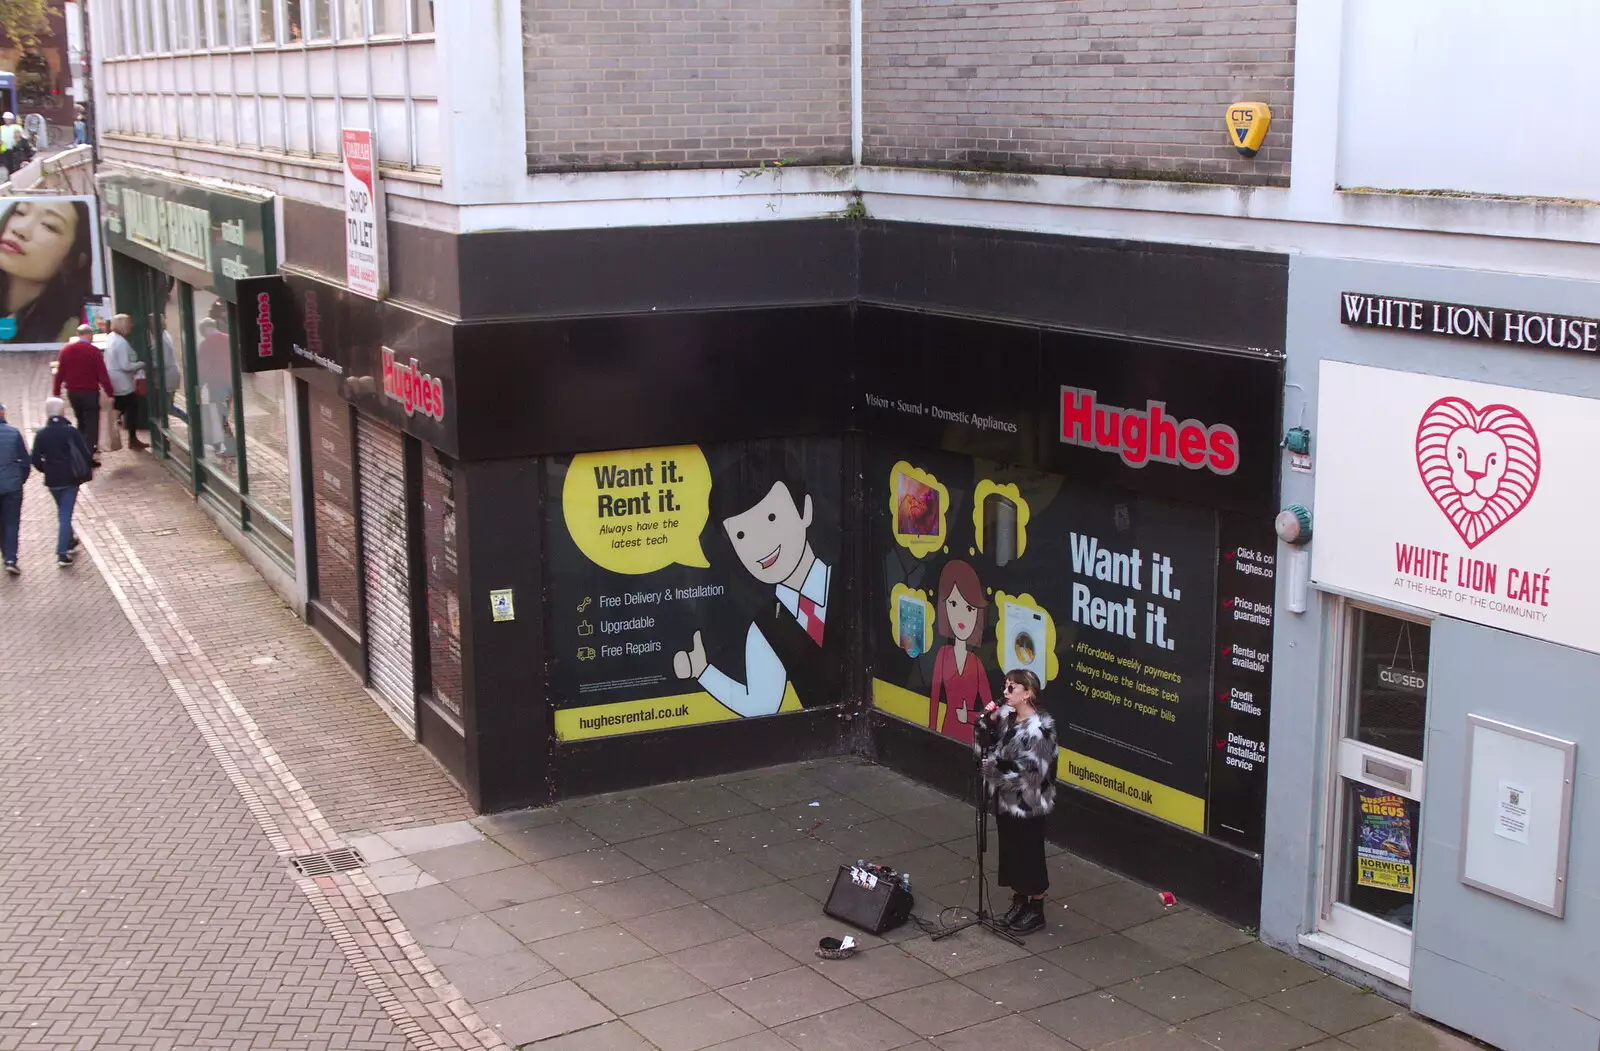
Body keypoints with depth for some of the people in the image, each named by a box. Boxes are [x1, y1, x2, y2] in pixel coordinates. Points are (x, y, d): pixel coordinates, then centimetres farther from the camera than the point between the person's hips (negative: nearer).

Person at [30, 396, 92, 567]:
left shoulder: (41, 434, -2)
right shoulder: (71, 431, -10)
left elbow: (36, 460, -1)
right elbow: (84, 453, -11)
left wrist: (47, 470, 17)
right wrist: (88, 471, 4)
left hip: (52, 480, 3)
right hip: (70, 478, -3)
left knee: (63, 511, 24)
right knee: (65, 514, -3)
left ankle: (70, 540, 41)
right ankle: (62, 552, -10)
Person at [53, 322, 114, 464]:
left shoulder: (66, 350, 3)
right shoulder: (93, 351, -12)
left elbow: (59, 373, 4)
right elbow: (102, 374, -13)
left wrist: (56, 392, 9)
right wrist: (110, 392, -7)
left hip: (72, 392, 5)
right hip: (90, 392, -5)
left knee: (82, 423, 22)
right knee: (91, 425, -1)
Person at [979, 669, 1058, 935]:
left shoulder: (1038, 729, -23)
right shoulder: (1006, 716, 0)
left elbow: (1030, 772, -26)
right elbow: (985, 747, 9)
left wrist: (993, 767, -22)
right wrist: (988, 723, -9)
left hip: (1027, 804, -8)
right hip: (1005, 800, 8)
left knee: (1030, 855, 7)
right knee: (1009, 852, 18)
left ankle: (1036, 911, 22)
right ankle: (1019, 902, 35)